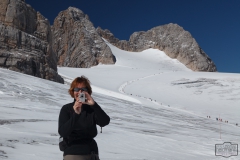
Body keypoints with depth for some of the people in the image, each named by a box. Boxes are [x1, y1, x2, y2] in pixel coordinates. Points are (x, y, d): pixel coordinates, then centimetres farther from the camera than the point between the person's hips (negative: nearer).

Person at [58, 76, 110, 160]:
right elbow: (62, 132, -16)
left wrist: (94, 104, -27)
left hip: (91, 153, 2)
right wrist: (75, 114, -28)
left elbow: (105, 122, -15)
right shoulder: (66, 109, -3)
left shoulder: (92, 109, 2)